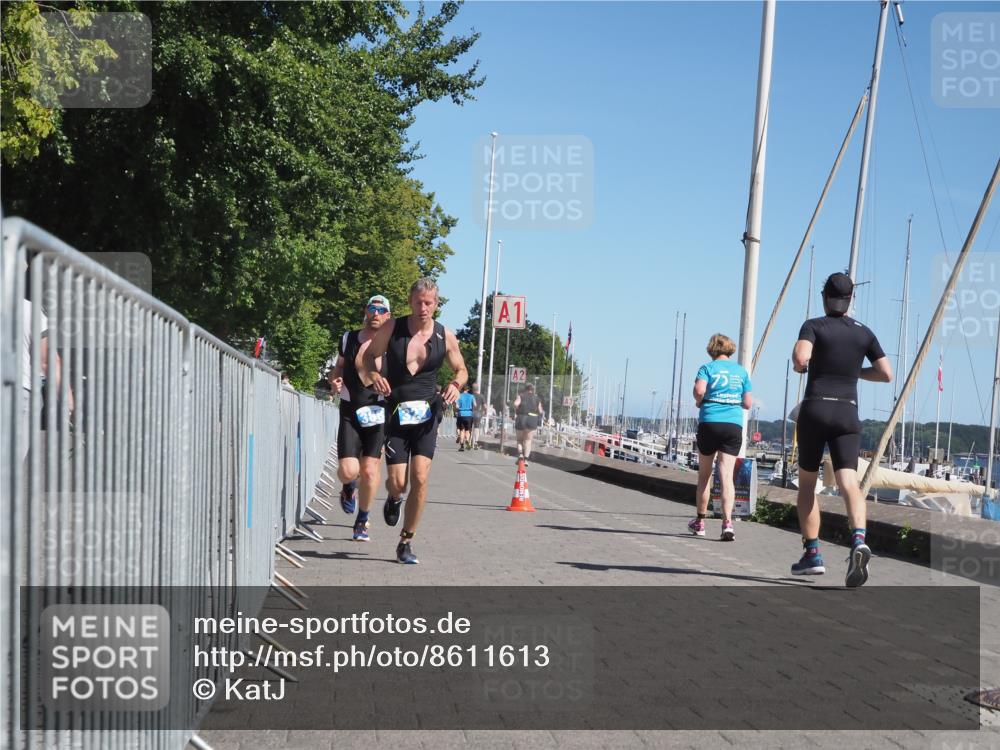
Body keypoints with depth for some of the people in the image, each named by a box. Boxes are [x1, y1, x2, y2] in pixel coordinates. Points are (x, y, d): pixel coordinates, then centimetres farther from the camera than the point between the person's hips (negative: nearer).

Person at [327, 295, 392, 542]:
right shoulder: (348, 339, 5)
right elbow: (338, 366, 20)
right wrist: (334, 380, -1)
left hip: (378, 414, -1)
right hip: (350, 413, 1)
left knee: (370, 471, -3)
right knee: (348, 471, -10)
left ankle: (362, 521, 19)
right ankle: (349, 488, 29)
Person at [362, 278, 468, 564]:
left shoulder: (445, 337, 1)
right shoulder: (392, 328, -3)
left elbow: (461, 369, 14)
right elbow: (368, 356, 9)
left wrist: (456, 385, -9)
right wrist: (373, 375, -13)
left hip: (426, 416, 1)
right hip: (395, 414, -1)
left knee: (420, 479, -11)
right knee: (398, 482, -4)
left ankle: (406, 543, 4)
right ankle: (394, 498, 37)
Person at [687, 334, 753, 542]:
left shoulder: (707, 368, 2)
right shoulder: (741, 371, 12)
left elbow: (699, 390, -16)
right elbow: (748, 403, 11)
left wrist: (699, 401, 4)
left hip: (709, 423, -1)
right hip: (734, 425, 2)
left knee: (704, 474, 12)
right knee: (727, 475, -4)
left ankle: (700, 521, 22)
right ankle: (727, 522, -19)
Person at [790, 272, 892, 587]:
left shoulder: (814, 326, -1)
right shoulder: (864, 333, 11)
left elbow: (801, 358, -20)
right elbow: (886, 374, 11)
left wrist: (798, 365, 3)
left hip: (815, 409, -2)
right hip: (847, 413, 2)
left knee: (807, 482, 12)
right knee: (849, 481, -10)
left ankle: (812, 553, 10)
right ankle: (858, 540, -36)